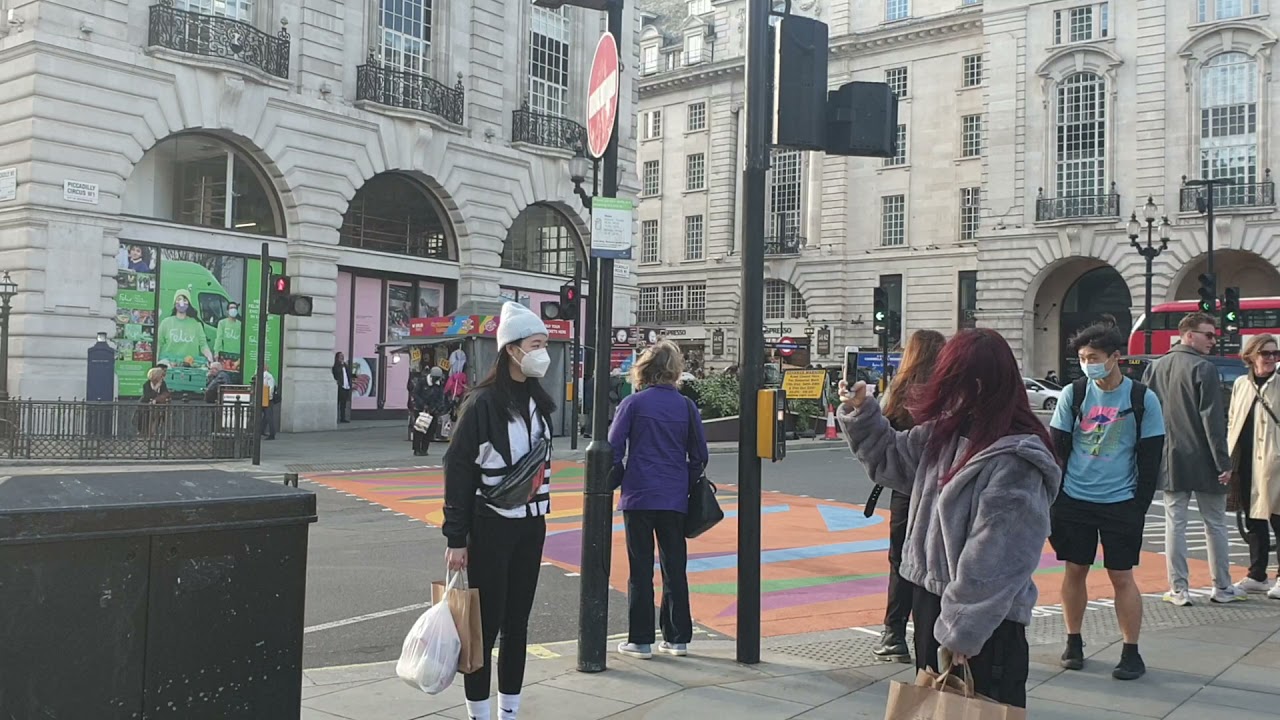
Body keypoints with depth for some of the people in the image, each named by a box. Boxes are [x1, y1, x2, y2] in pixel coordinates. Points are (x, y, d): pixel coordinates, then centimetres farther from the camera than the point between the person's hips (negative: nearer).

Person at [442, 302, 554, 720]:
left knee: (517, 622, 12)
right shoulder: (484, 402, -13)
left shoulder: (538, 402, 7)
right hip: (490, 525, -6)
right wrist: (456, 538, -14)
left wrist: (541, 513, 15)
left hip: (531, 525, 7)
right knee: (486, 623, 0)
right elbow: (457, 468, -13)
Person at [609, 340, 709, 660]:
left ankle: (640, 640, 8)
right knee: (675, 568, 10)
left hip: (639, 498, -2)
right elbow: (700, 456, 6)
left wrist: (621, 481, 10)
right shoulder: (686, 406, 2)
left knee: (641, 570, 4)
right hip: (675, 500, 2)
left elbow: (614, 450, -5)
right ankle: (678, 637, 16)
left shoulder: (633, 403, -5)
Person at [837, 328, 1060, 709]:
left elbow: (995, 559, -23)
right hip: (931, 599, 8)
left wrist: (962, 630, -20)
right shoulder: (945, 434, 2)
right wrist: (862, 413, 3)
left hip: (984, 626, -8)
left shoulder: (1015, 462, -23)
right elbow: (892, 458, 18)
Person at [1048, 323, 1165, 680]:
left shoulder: (1143, 399, -4)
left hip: (1120, 504, -2)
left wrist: (1140, 506, -3)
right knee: (1074, 570, 8)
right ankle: (1073, 643, 22)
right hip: (1074, 500, 2)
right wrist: (1054, 497, 0)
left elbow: (1151, 458, 0)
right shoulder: (1072, 394, 0)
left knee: (1122, 576, 1)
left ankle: (1132, 653, 12)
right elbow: (1057, 447, 4)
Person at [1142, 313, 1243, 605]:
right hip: (1202, 462, -4)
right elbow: (1213, 420, -16)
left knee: (1174, 523, 6)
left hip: (1169, 462, 5)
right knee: (1215, 523, 8)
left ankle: (1178, 589, 6)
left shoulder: (1155, 368, 6)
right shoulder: (1204, 369, -12)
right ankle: (1222, 588, 16)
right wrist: (1224, 463, -13)